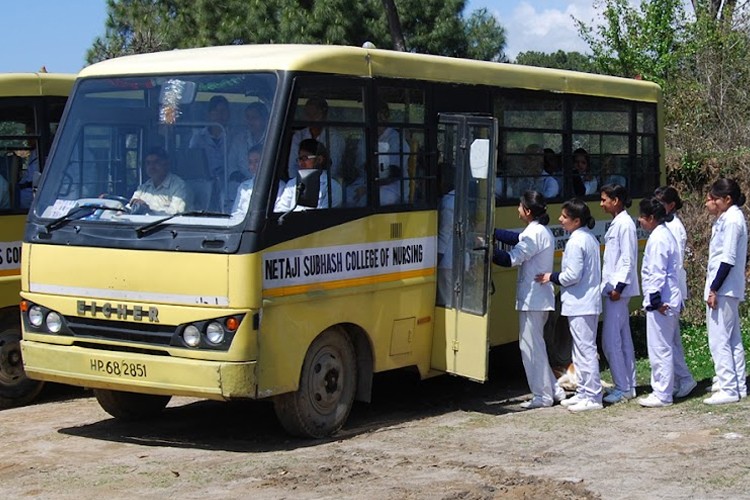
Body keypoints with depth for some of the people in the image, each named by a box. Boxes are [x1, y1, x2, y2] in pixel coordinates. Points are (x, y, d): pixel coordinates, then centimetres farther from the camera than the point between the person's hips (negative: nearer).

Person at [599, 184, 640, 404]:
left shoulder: (624, 224, -13)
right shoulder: (616, 223, 15)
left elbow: (628, 259, -18)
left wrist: (618, 286, -20)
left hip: (618, 289, -10)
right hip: (613, 288, 10)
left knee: (611, 341, -8)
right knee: (623, 339, 12)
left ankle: (623, 388, -3)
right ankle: (629, 386, 18)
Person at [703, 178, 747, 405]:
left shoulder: (731, 220, -15)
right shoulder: (728, 218, 14)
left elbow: (728, 259, -20)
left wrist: (714, 289, -18)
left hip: (723, 289, -10)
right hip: (728, 290, 10)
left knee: (719, 340, -7)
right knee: (732, 339, 14)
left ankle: (728, 389, -5)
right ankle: (739, 386, 19)